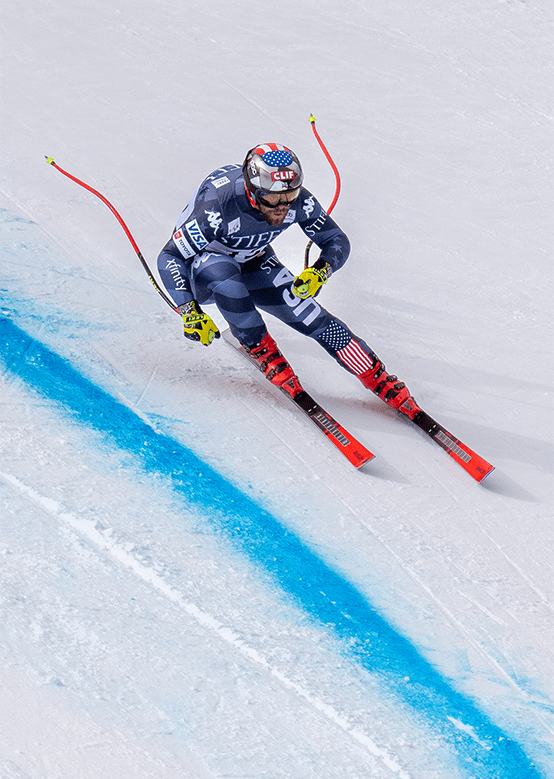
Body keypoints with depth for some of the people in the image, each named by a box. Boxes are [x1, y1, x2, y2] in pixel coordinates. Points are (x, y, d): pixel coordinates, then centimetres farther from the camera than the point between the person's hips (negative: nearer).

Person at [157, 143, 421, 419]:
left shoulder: (298, 201, -24)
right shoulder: (219, 205, -38)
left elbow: (337, 241, -12)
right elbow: (170, 257, -29)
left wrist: (320, 271, -33)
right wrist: (190, 313, -39)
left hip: (253, 265, 3)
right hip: (202, 274, -3)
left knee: (313, 317, -14)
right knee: (221, 268, -39)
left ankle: (384, 383, -4)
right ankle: (261, 350, -18)